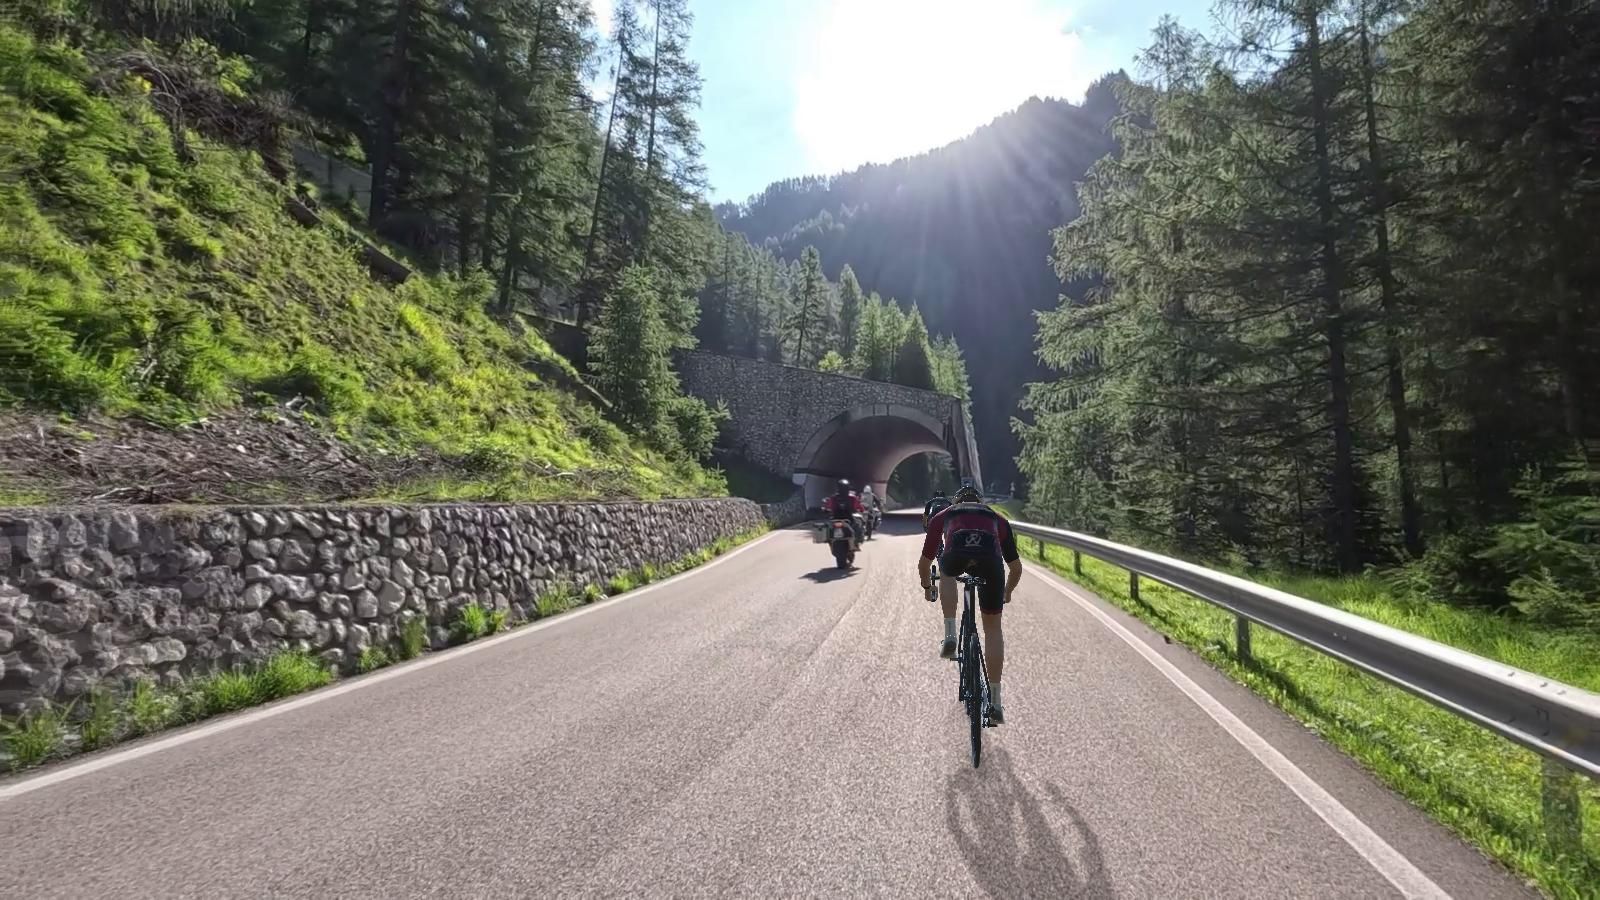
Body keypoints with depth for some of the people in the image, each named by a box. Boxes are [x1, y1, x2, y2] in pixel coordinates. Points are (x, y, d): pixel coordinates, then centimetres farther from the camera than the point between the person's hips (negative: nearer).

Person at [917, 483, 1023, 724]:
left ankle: (950, 636, 22)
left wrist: (928, 587, 60)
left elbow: (924, 563, 40)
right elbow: (1016, 567, 42)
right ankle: (995, 702, 19)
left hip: (956, 555, -1)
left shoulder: (943, 515, 36)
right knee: (993, 628, 18)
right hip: (990, 559, 1)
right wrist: (1007, 593, 60)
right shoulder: (997, 518, 38)